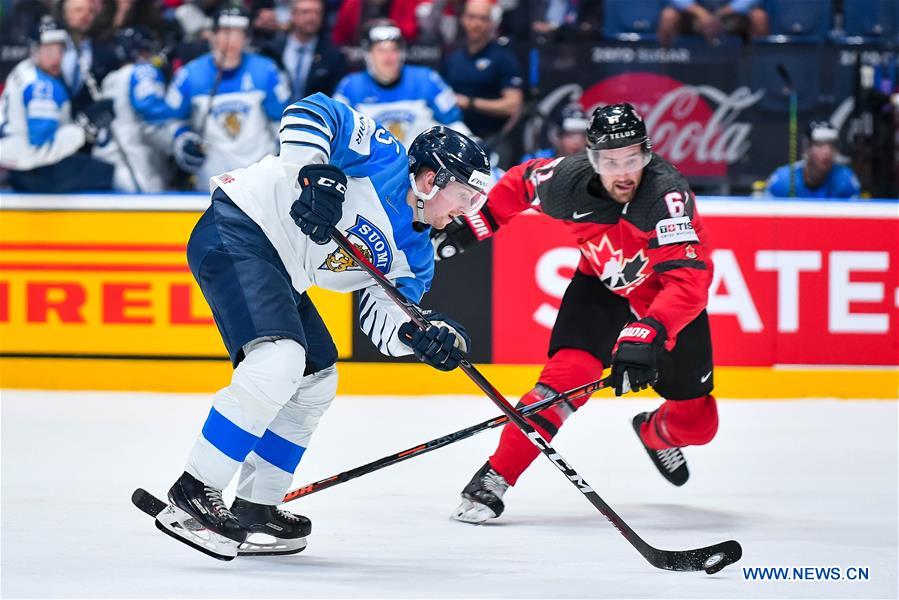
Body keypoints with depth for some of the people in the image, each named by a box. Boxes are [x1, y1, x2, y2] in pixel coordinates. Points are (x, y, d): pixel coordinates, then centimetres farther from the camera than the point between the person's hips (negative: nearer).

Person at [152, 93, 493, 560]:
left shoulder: (414, 255, 13)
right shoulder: (386, 161, -9)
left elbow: (382, 315, 6)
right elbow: (308, 114, -16)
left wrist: (418, 336, -15)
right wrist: (314, 173, -30)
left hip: (281, 275, 11)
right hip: (237, 231, -11)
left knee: (316, 381, 17)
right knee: (278, 360, -26)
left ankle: (253, 508, 23)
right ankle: (191, 496, -23)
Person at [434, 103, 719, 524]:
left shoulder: (668, 193, -38)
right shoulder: (568, 181, -27)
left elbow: (689, 281, -47)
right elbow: (520, 182, -1)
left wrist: (648, 333, -59)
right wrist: (475, 223, -1)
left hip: (667, 300, -1)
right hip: (602, 285, 1)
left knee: (696, 422, 4)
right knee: (570, 372, -26)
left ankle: (654, 433, 42)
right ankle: (494, 479, -19)